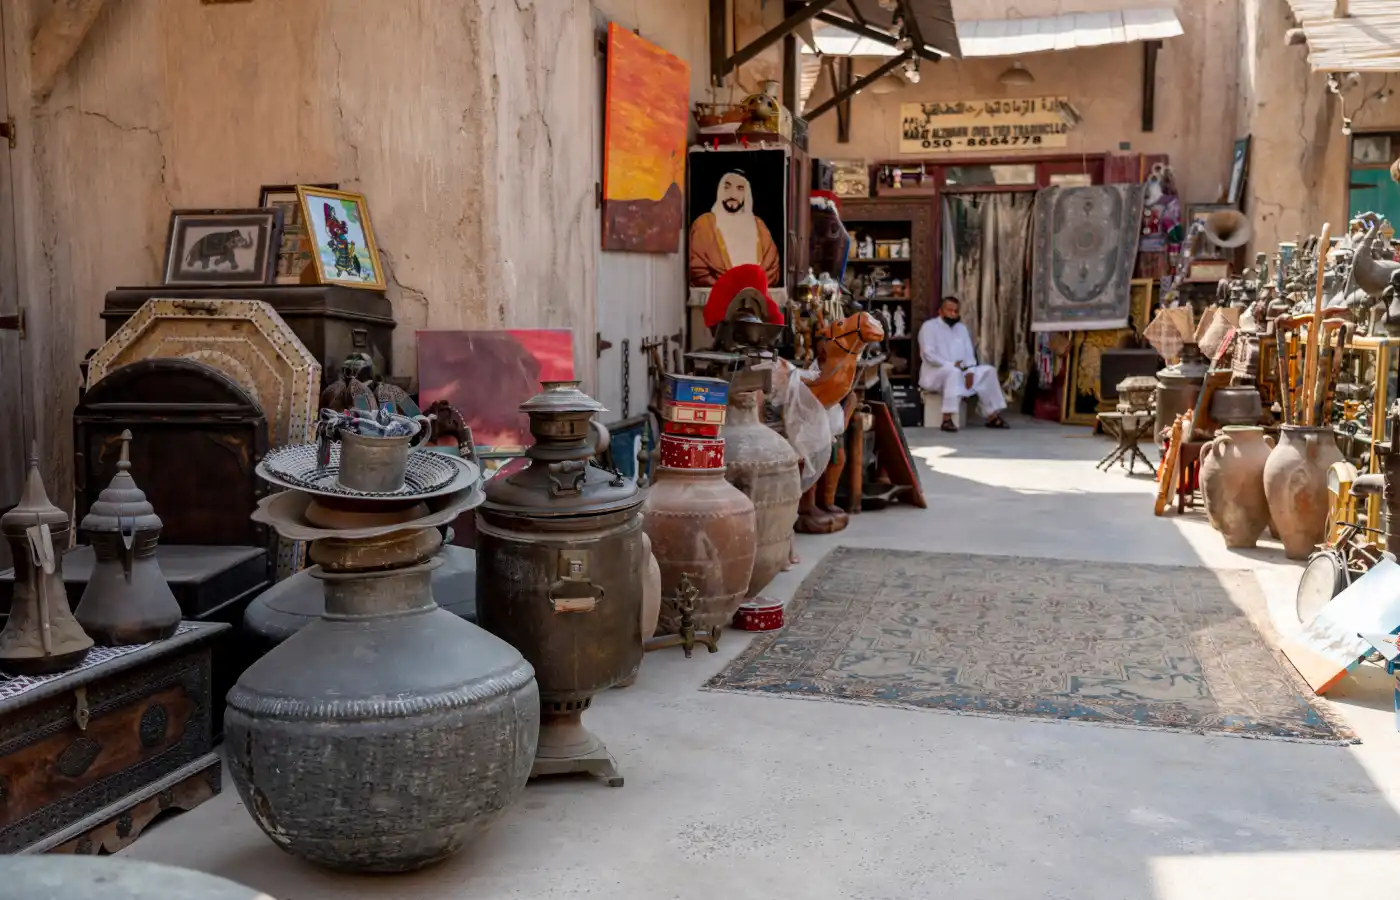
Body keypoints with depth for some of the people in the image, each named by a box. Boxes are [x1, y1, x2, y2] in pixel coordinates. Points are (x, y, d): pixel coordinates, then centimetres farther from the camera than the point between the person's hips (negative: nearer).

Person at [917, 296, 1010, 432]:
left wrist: (970, 371, -11)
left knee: (988, 371, -8)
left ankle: (993, 416, -8)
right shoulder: (929, 326, -4)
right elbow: (928, 354, -16)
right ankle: (947, 419, -44)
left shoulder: (961, 328, 16)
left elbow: (969, 353, 9)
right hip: (935, 373, -7)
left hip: (959, 372, 7)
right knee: (953, 372, -38)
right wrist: (951, 365, -23)